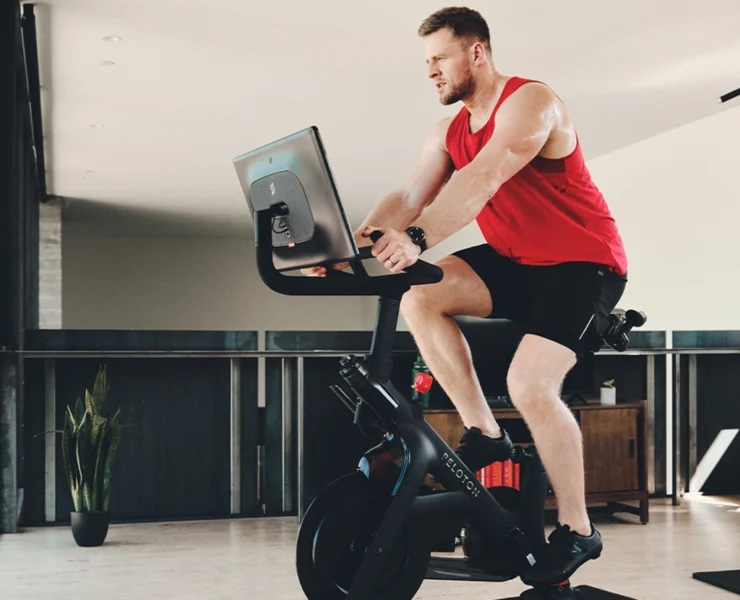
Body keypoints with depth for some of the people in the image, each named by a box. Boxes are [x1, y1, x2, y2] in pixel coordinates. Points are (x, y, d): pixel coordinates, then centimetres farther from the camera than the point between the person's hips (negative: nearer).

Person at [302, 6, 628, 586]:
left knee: (530, 384, -24)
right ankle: (485, 435, -4)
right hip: (514, 263, 7)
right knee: (419, 297, -16)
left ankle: (577, 530, -4)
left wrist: (417, 238, -49)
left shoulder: (530, 102, -17)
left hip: (583, 262, -7)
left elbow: (482, 178, -35)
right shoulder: (449, 132, 7)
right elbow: (409, 195, -6)